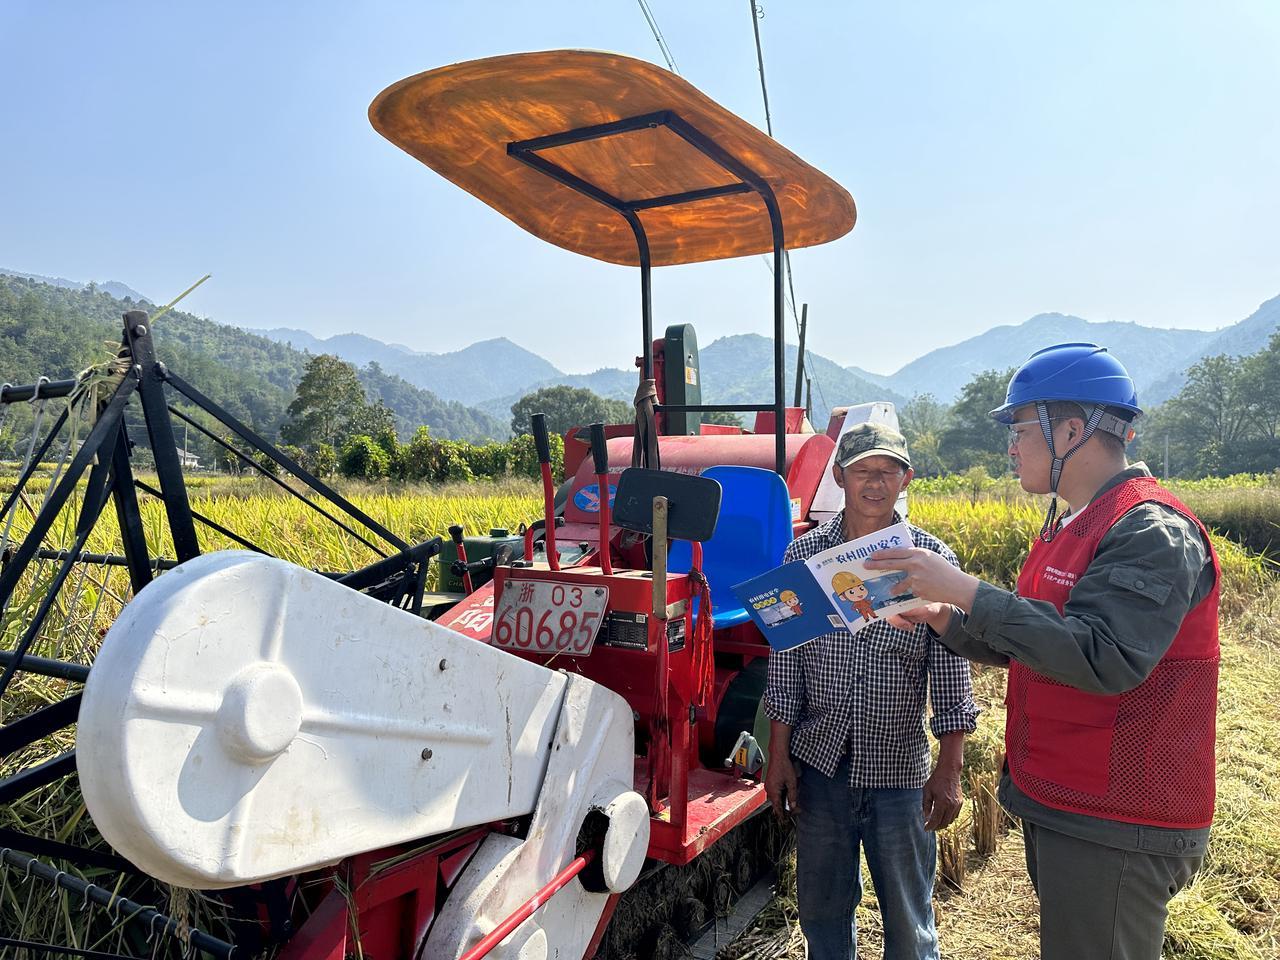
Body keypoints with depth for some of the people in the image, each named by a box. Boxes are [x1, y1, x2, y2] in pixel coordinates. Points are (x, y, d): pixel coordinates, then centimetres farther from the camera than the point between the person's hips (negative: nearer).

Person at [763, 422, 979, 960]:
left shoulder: (932, 559, -5)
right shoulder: (804, 554, -1)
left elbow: (949, 671, -3)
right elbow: (785, 661, 1)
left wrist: (949, 769, -6)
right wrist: (779, 757, 1)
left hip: (899, 766, -1)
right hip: (819, 759, 2)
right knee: (821, 908, 16)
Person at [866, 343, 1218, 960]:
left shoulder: (1152, 531, -19)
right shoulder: (1071, 525, 11)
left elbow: (1104, 659, -31)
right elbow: (1031, 649, 14)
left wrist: (968, 591, -30)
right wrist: (947, 620, -1)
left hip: (1114, 832, -9)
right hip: (1054, 807, 9)